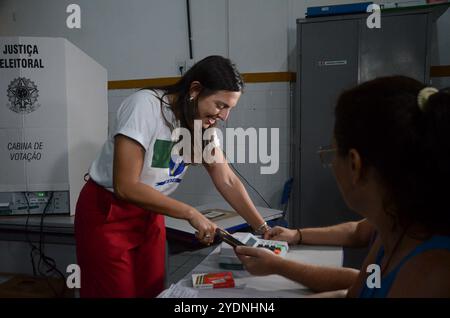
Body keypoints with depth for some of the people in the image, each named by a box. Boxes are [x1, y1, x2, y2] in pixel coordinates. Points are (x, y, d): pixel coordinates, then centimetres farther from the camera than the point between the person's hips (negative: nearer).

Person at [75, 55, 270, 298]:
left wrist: (262, 228, -11)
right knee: (118, 292, 2)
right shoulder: (146, 105, -25)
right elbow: (125, 187, -28)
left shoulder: (203, 124, -4)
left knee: (152, 292, 9)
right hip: (107, 214, -5)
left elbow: (228, 181, -3)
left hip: (149, 215, 6)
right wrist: (190, 214, -25)